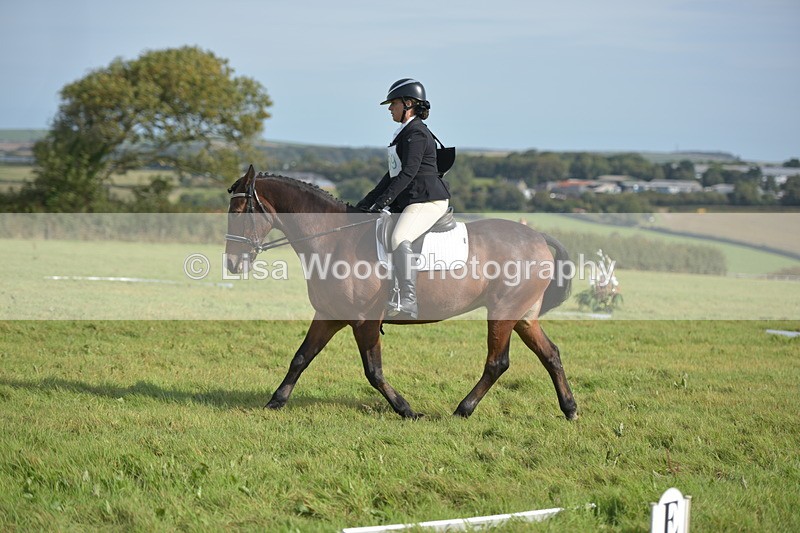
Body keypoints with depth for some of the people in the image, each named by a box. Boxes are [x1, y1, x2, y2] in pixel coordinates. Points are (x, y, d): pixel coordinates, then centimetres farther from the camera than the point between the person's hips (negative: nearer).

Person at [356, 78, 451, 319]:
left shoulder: (416, 133, -10)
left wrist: (383, 201, -26)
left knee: (399, 239, -33)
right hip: (408, 201, 12)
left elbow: (408, 172, -21)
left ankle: (409, 302, -41)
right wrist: (365, 204, 21)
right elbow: (393, 174, 26)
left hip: (428, 200, -12)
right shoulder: (405, 133, 22)